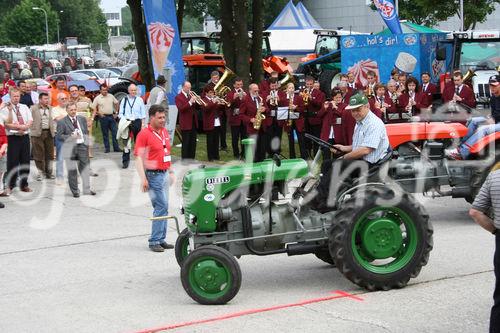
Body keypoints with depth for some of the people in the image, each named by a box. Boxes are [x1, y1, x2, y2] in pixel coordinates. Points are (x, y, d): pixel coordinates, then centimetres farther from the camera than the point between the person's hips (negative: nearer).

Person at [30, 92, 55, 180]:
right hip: (38, 133, -4)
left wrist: (54, 130, 4)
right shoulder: (33, 108, -2)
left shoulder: (50, 108, 11)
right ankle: (40, 172, 8)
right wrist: (32, 130, -9)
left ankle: (48, 172, 16)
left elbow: (52, 120, 13)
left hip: (49, 133, 4)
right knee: (39, 154, -1)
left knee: (49, 153, 7)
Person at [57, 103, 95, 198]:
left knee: (85, 168, 6)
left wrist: (86, 143, 8)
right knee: (72, 171, 1)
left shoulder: (82, 119, 11)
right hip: (70, 148, -4)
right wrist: (71, 137, -20)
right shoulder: (62, 122, -4)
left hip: (82, 146, 4)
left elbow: (86, 132, 17)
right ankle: (75, 191, 12)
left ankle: (87, 190, 15)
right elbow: (60, 136, -8)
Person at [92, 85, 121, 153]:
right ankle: (107, 148, 10)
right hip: (103, 117, -2)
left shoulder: (111, 96, 7)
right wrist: (98, 113, -9)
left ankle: (116, 148, 4)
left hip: (111, 116, 2)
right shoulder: (97, 98, -2)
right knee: (105, 134, 3)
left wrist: (116, 112, 11)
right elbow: (93, 108, -1)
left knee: (115, 132, -1)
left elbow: (116, 103, 17)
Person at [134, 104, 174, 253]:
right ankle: (154, 241, -2)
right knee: (162, 206, -10)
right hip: (154, 175, -8)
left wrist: (171, 172, 21)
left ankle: (161, 240, 18)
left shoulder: (165, 132, 11)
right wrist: (143, 178, -21)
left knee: (163, 207, 11)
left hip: (164, 173, 8)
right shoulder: (144, 134, -12)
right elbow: (138, 157, -15)